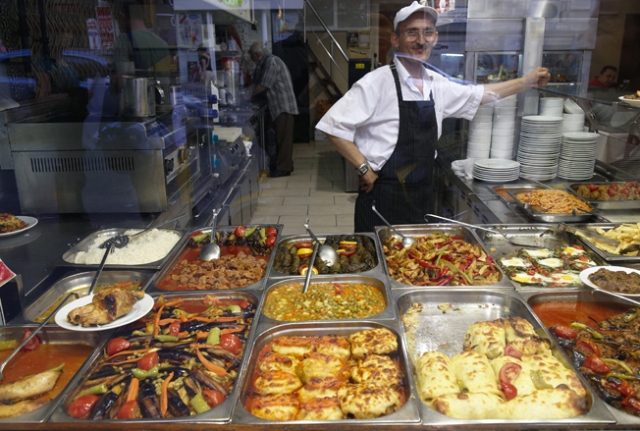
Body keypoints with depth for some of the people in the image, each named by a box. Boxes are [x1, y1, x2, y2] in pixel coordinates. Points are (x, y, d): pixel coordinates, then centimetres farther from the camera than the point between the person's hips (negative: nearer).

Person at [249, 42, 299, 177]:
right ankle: (283, 164, 21)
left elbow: (263, 86, -15)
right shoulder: (266, 62, 17)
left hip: (284, 106, -10)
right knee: (281, 137, 14)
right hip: (279, 105, 10)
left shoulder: (271, 62, -14)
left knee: (283, 137, -7)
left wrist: (250, 95, -4)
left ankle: (283, 168, -4)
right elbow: (257, 82, 17)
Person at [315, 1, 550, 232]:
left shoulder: (437, 85, 7)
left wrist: (528, 80, 25)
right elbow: (334, 126, -16)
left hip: (422, 198, 7)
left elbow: (481, 94, 23)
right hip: (383, 199, -6)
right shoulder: (377, 82, -14)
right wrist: (364, 169, -15)